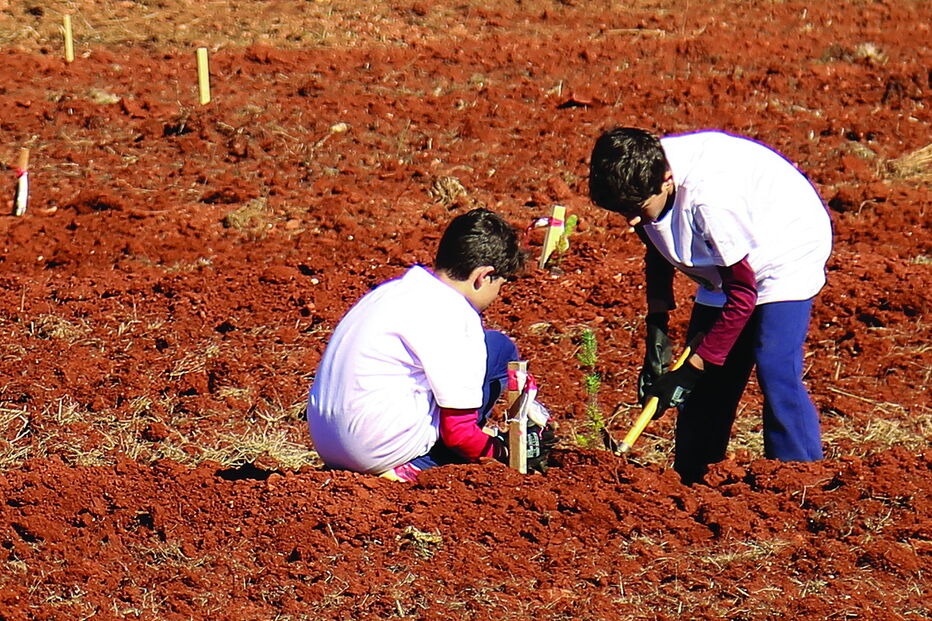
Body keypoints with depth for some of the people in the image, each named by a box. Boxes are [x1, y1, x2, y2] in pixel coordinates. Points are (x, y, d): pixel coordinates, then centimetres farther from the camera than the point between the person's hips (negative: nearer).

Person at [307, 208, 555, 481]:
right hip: (383, 448, -9)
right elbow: (458, 434, -10)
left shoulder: (396, 288, 15)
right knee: (499, 349, 1)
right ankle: (416, 465, -3)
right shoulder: (453, 316, -11)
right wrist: (502, 450, 10)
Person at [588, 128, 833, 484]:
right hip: (725, 267, 8)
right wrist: (656, 332, -3)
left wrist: (692, 368, -22)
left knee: (775, 371, -21)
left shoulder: (709, 198, -38)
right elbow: (658, 256, 4)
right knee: (706, 382, 4)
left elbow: (742, 294, -27)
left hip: (788, 248, -8)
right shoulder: (640, 180, -17)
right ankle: (689, 484, 12)